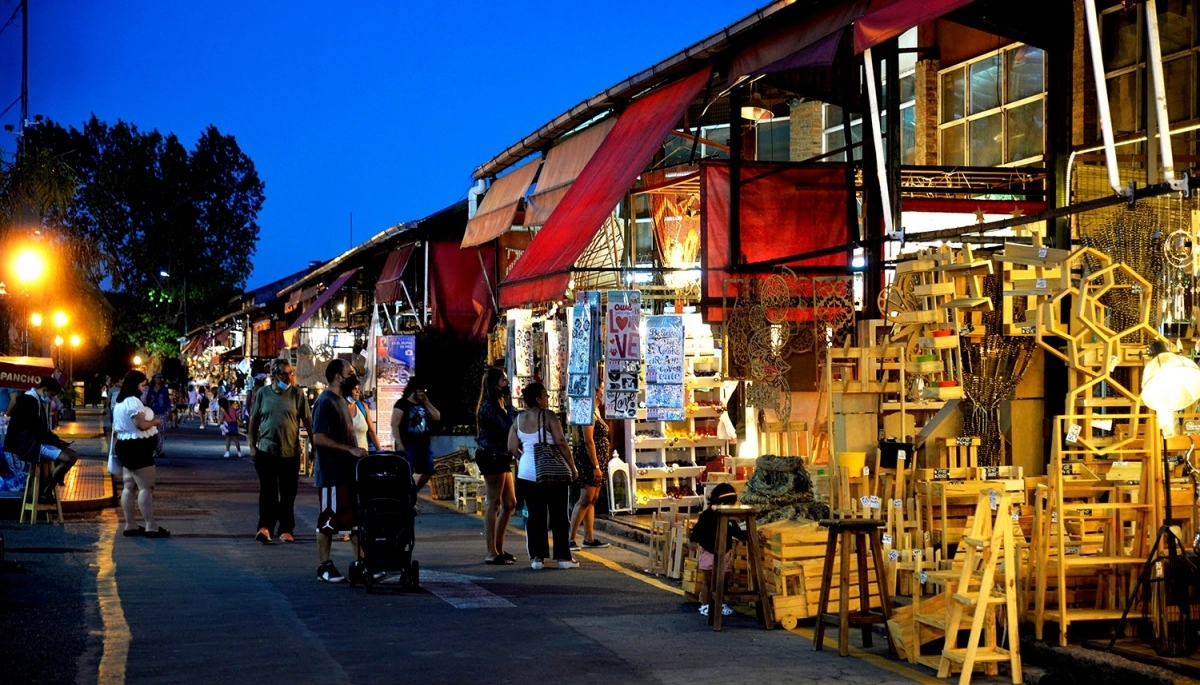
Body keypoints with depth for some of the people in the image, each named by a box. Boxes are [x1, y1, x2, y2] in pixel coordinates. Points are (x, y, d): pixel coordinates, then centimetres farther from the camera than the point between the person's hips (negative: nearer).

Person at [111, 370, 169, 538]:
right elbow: (142, 425, -25)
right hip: (137, 447, -11)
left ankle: (130, 526, 11)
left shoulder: (120, 402, 16)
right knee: (146, 487, -10)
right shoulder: (133, 401, -17)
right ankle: (151, 527, -12)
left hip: (125, 445, 11)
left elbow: (117, 428, 21)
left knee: (129, 487, 9)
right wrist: (155, 421, -7)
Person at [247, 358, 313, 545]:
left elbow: (307, 420, 2)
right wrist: (251, 445, 3)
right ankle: (265, 526, 0)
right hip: (266, 451, 0)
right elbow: (253, 421, 8)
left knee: (288, 494, 6)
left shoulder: (297, 394, -1)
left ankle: (286, 529, 13)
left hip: (290, 452, 0)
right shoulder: (262, 394, 3)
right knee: (267, 491, -1)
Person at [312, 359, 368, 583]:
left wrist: (355, 452, 14)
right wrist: (350, 449, -24)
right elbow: (319, 438, -23)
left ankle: (359, 563, 16)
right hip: (332, 473, -9)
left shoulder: (341, 400, 15)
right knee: (328, 521, -2)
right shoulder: (325, 402, -15)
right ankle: (325, 567, 5)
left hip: (348, 470, 9)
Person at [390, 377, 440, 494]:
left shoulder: (423, 404, 14)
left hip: (424, 444, 8)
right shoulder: (402, 404, -7)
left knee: (428, 472, 10)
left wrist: (427, 403, -2)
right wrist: (399, 444, -20)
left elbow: (437, 417, 8)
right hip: (408, 445, -8)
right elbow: (394, 425, -13)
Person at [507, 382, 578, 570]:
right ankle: (563, 556, 6)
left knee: (535, 515, 8)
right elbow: (561, 443, -13)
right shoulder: (548, 416, -9)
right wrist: (572, 467, -5)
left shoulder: (518, 420, 5)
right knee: (559, 515, 5)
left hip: (528, 472, 4)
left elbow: (512, 448, 6)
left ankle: (537, 556, 4)